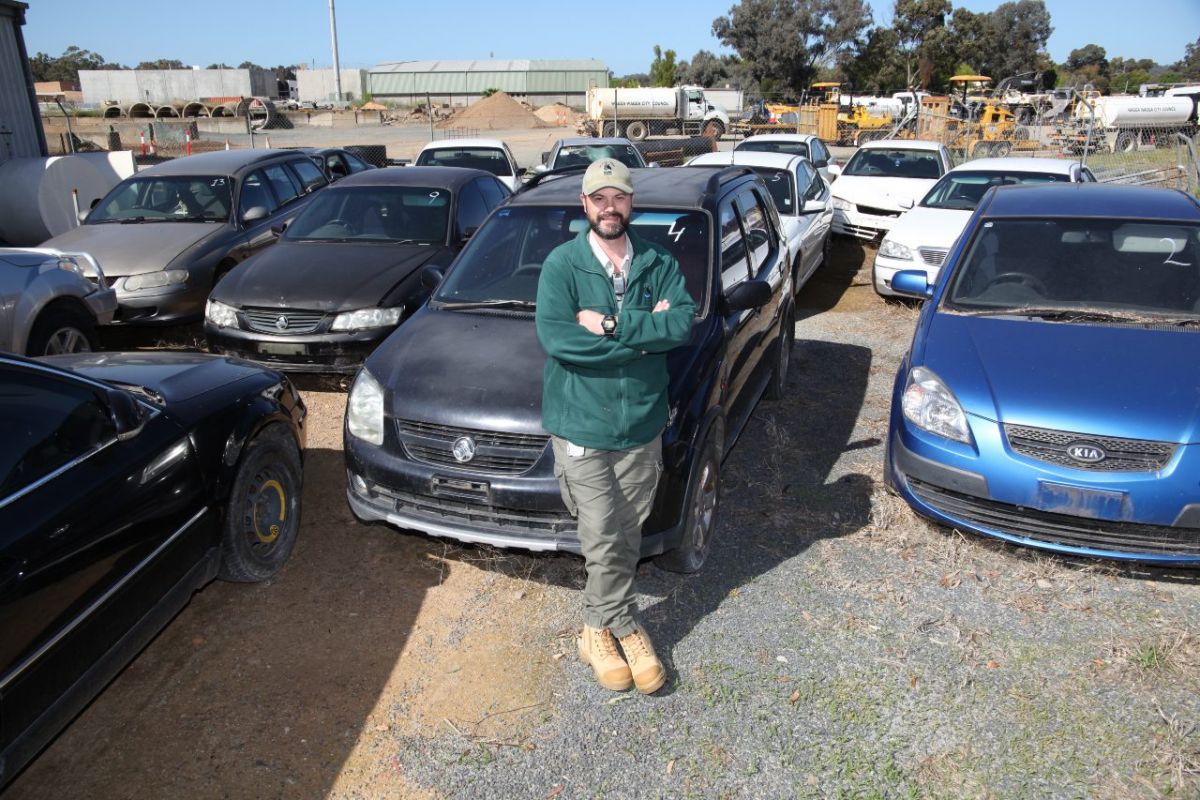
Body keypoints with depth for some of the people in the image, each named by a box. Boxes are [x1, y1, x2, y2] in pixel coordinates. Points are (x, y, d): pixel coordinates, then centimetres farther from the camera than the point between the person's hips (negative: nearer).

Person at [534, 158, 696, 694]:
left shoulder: (659, 263, 4)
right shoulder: (562, 264, -5)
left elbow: (685, 323, -11)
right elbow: (555, 338, -19)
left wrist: (611, 324, -21)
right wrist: (646, 333, -15)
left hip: (642, 427, 3)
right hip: (581, 427, -3)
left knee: (626, 539, 12)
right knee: (604, 540, 0)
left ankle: (601, 627, 31)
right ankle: (623, 627, 23)